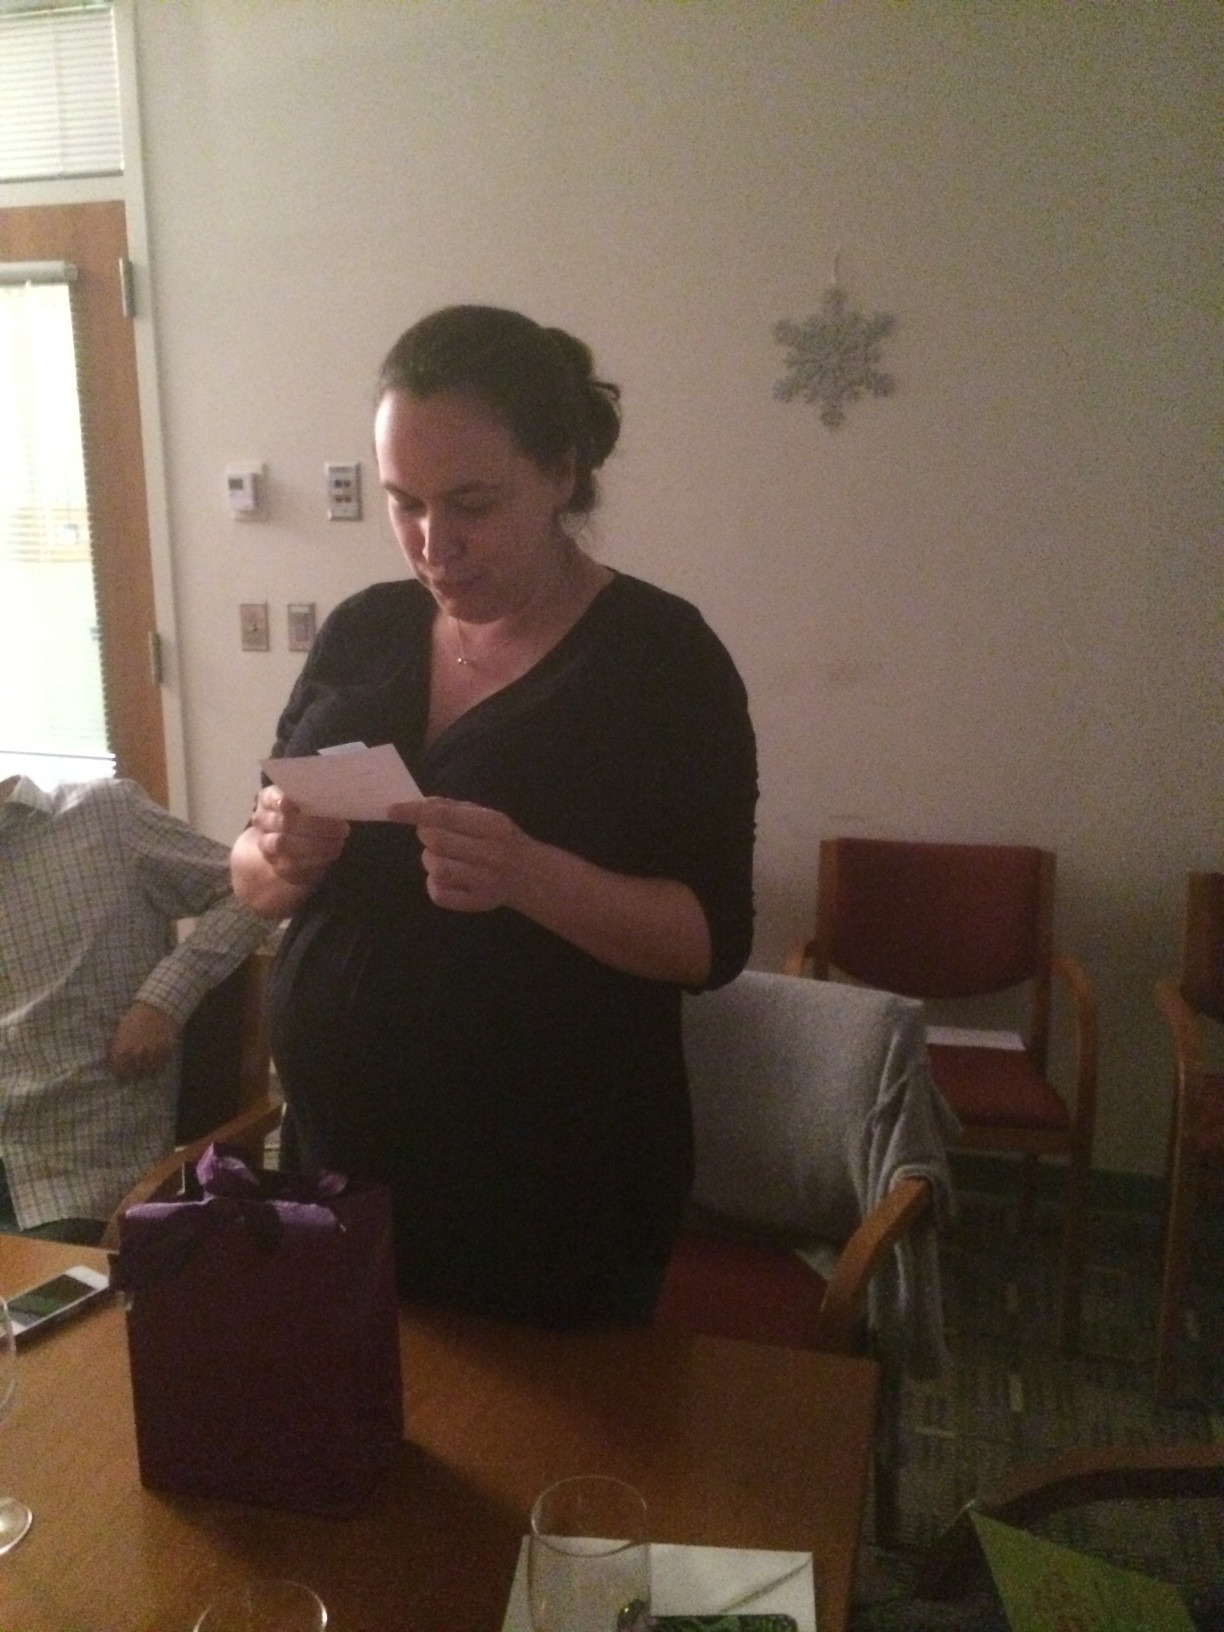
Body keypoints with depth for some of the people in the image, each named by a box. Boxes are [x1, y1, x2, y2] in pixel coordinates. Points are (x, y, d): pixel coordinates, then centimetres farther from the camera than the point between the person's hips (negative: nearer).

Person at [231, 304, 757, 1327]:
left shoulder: (663, 656, -11)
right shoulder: (361, 631, 2)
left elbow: (714, 941, -14)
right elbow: (256, 879, 8)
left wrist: (530, 874, -30)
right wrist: (279, 856, -15)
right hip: (337, 1157, 5)